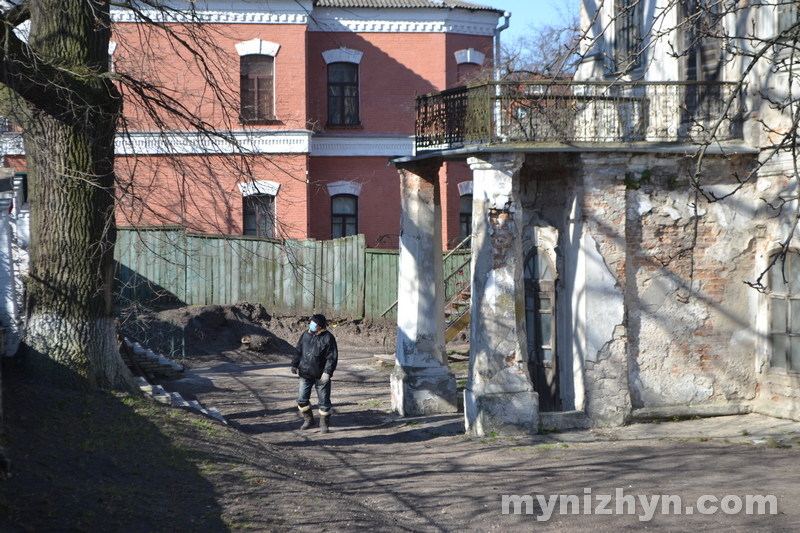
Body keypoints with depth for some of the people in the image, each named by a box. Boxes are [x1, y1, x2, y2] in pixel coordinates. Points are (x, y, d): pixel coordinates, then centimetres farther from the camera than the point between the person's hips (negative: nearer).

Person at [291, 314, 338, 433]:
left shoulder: (327, 338, -9)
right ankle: (308, 420, 24)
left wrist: (327, 372, -18)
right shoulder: (305, 335, 6)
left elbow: (332, 357, -11)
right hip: (305, 374, 5)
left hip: (321, 375, -5)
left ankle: (324, 425, 14)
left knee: (323, 401, 2)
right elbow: (299, 351, 17)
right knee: (301, 399, 6)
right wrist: (294, 365, 15)